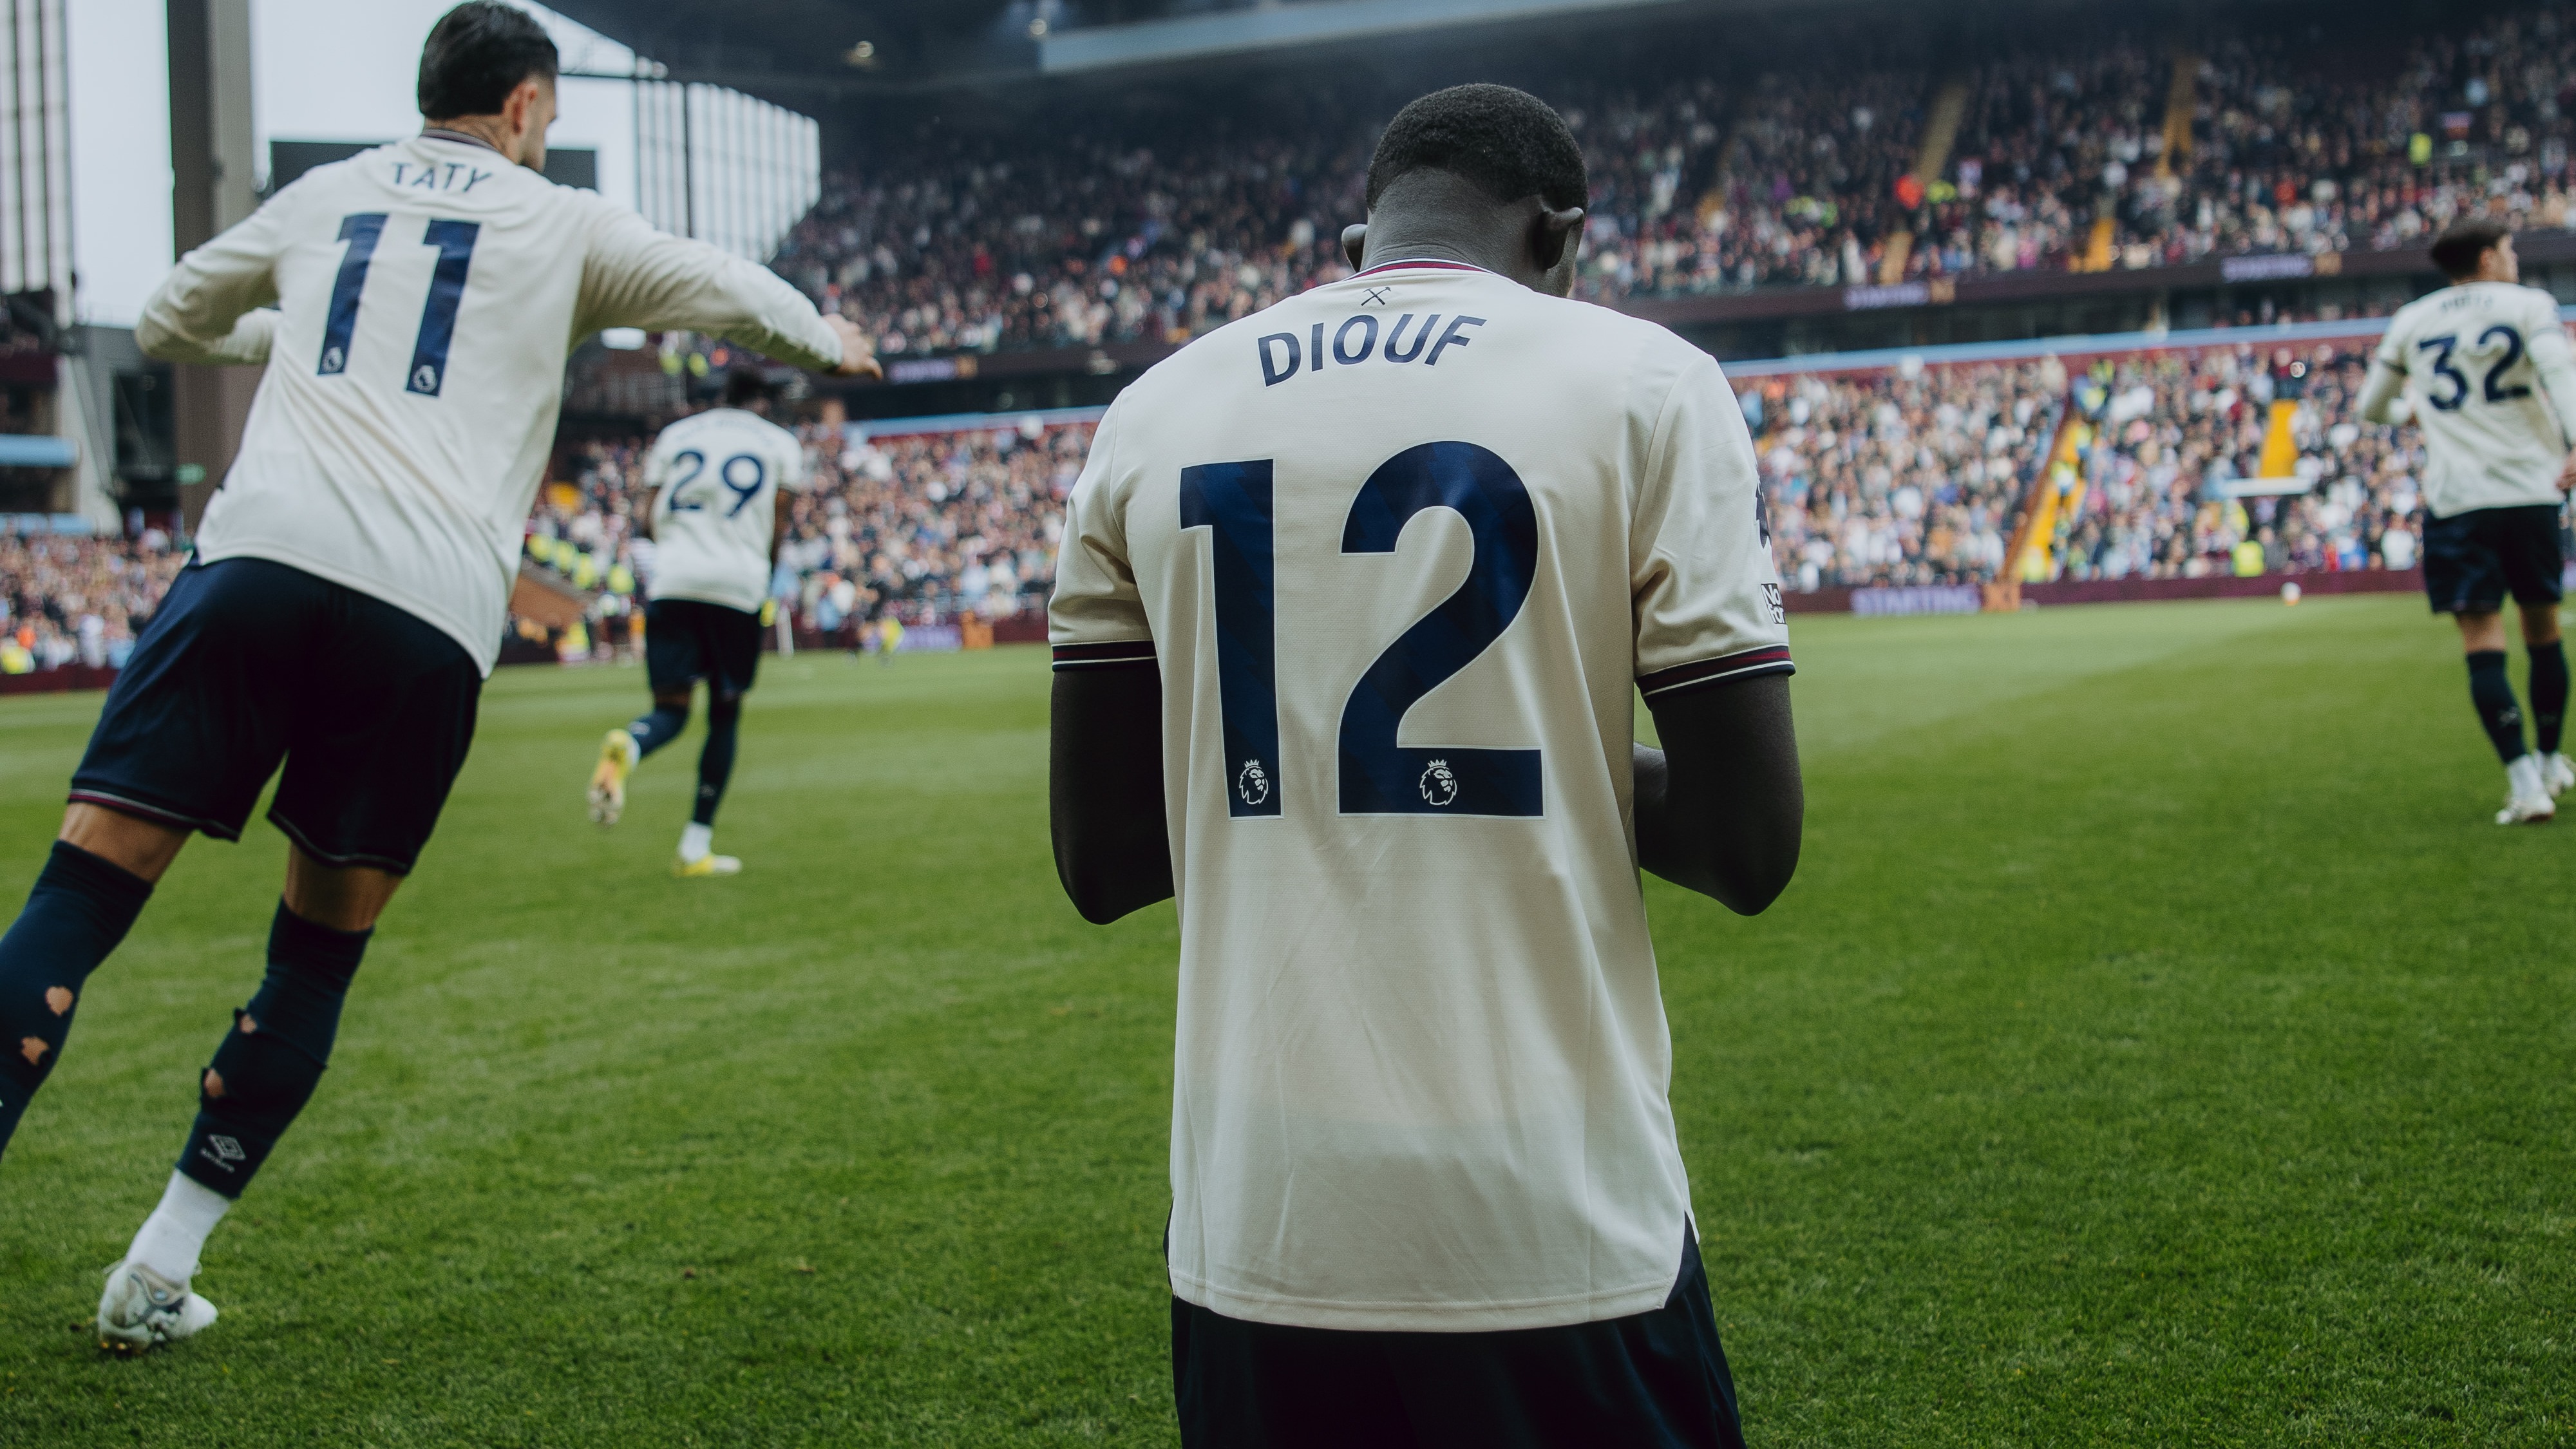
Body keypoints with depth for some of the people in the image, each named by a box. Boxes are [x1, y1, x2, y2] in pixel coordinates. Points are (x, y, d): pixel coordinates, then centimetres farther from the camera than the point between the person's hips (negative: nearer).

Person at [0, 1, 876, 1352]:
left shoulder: (322, 194, 25)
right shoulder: (559, 224, 18)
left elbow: (169, 320, 38)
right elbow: (724, 287, 32)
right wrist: (827, 337, 51)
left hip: (262, 558, 1)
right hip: (429, 614, -1)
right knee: (320, 943, 13)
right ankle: (159, 1272, 16)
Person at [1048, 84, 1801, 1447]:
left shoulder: (1152, 414, 7)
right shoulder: (1640, 381, -3)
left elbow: (1099, 865, 8)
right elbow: (1749, 848, -7)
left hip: (1251, 1231, 4)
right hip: (1556, 1232, -3)